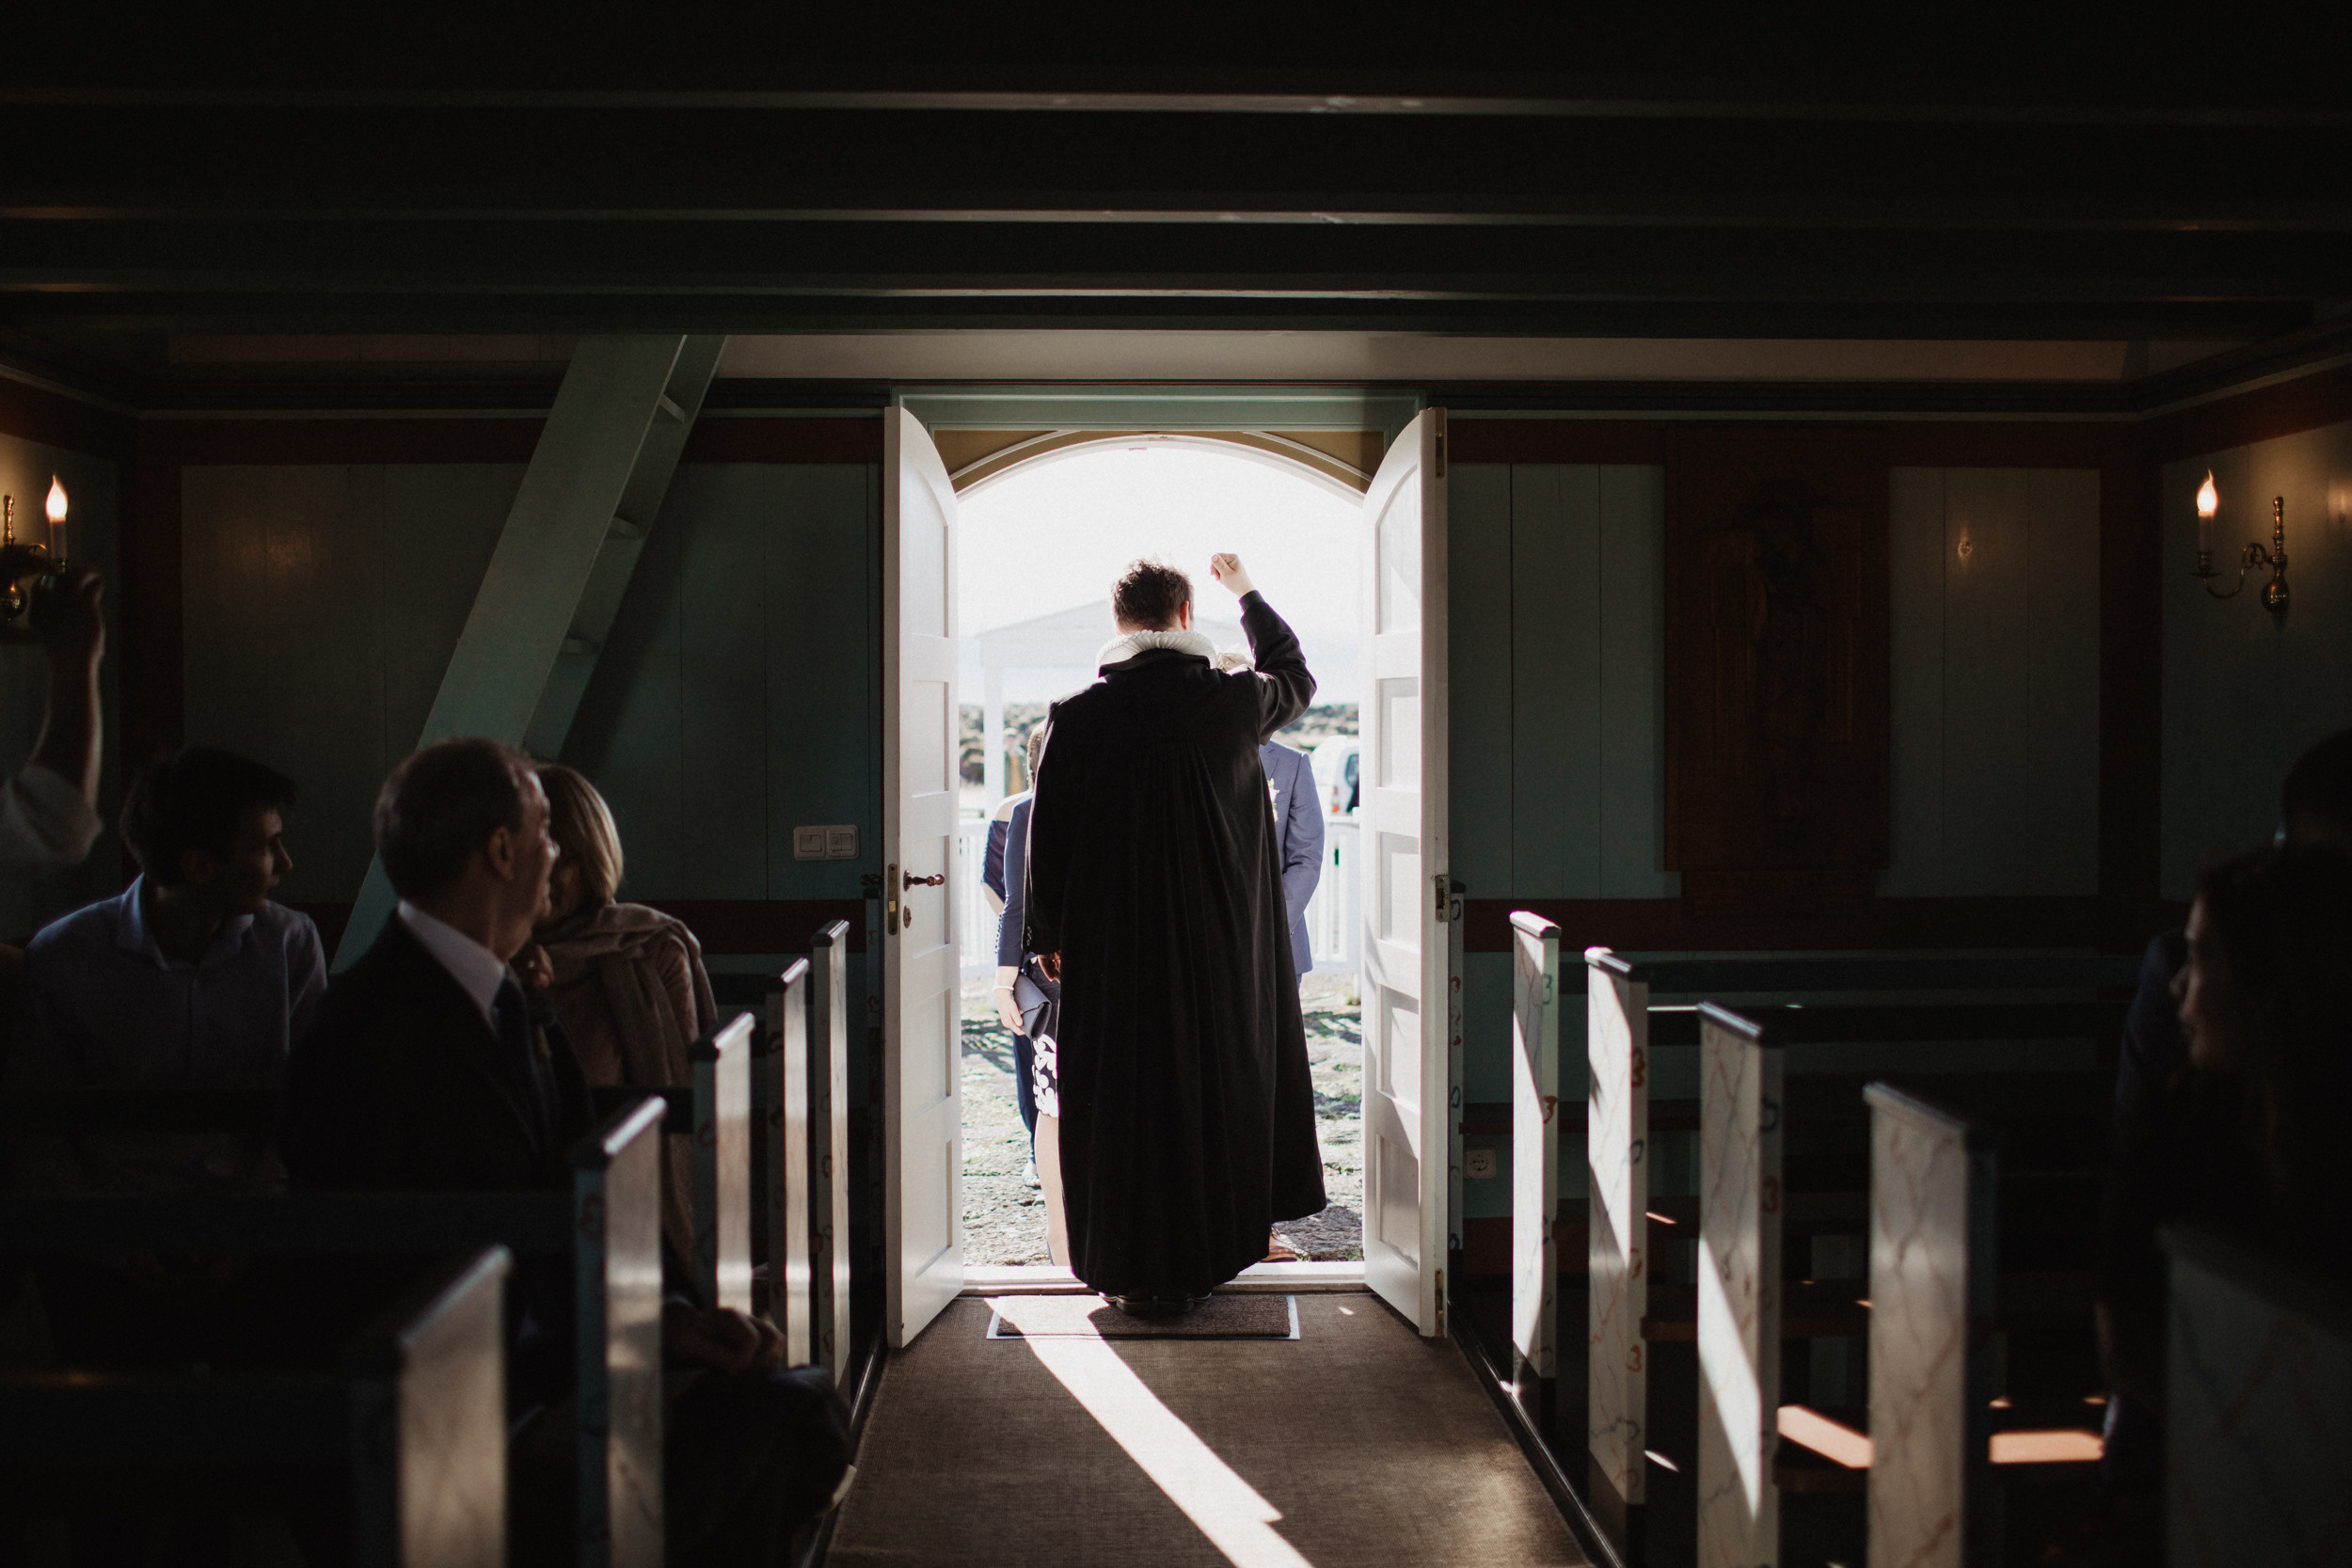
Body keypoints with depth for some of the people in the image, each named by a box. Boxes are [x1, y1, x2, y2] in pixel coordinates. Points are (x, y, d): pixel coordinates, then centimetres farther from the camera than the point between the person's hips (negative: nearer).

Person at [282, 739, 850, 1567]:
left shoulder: (515, 1007, 11)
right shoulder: (369, 1039, -17)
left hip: (548, 1355, 9)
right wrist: (537, 1419, -20)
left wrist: (671, 1310, -4)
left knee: (796, 1404, -7)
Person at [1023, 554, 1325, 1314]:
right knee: (1217, 1086, 14)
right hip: (1220, 945, 1)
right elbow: (1296, 677, 17)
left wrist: (1046, 934, 9)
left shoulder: (1076, 717, -9)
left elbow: (1047, 837, -3)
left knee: (1121, 1097, 7)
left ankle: (1135, 1274, 12)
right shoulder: (1230, 700, -6)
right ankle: (1208, 1257, 23)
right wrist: (1246, 592, 31)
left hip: (1110, 947, -1)